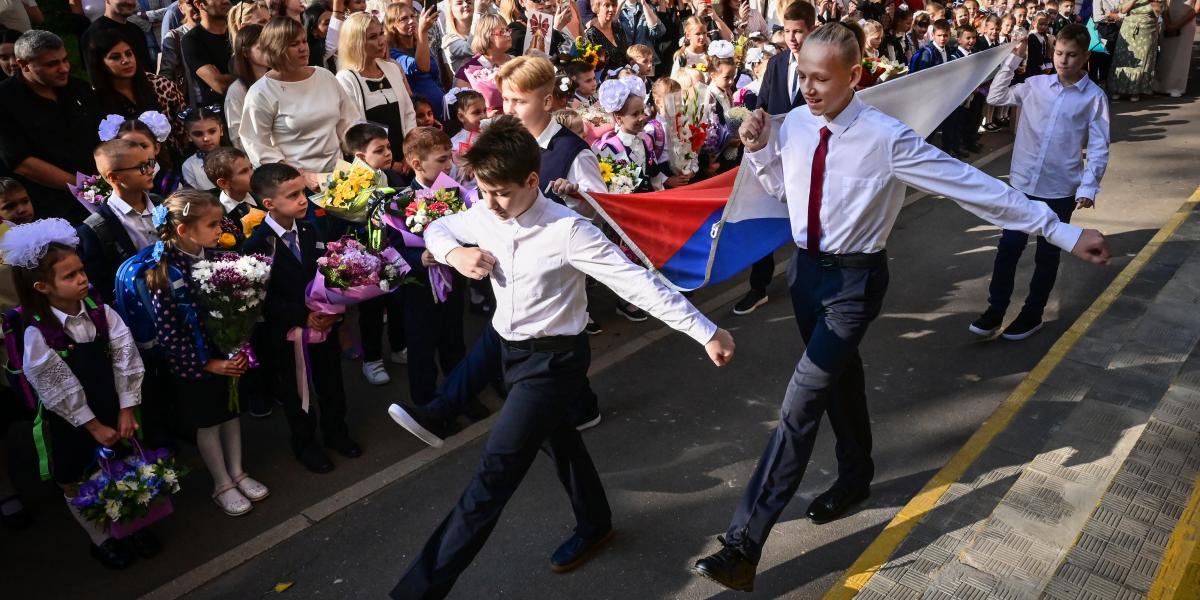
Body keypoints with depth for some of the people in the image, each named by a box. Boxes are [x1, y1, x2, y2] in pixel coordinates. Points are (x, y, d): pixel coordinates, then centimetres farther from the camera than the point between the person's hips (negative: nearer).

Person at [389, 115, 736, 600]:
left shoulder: (567, 231, -26)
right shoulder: (484, 215, -7)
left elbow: (638, 282, -27)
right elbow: (437, 228, 13)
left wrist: (706, 332, -28)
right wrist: (453, 253, -11)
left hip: (554, 359, -7)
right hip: (513, 349, 8)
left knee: (495, 473, -8)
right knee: (557, 438, 26)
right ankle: (594, 525, 52)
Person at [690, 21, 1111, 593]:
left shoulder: (886, 138, -22)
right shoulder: (794, 126, -5)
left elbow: (975, 185, -19)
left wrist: (1063, 232, -18)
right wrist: (758, 150, -6)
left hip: (855, 280, -6)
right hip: (805, 268, 6)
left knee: (801, 401, -11)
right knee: (839, 377, 23)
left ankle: (743, 547, -6)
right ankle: (855, 475, 49)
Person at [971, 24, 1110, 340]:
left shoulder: (1094, 97, -5)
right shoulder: (1035, 85, 2)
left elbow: (1099, 147, -5)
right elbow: (996, 98, 10)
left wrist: (1088, 187, -15)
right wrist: (1012, 60, 2)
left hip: (1060, 189, -2)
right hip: (1023, 183, 2)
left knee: (1047, 255, 11)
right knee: (1008, 248, 5)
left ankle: (1032, 314, 25)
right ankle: (995, 310, 18)